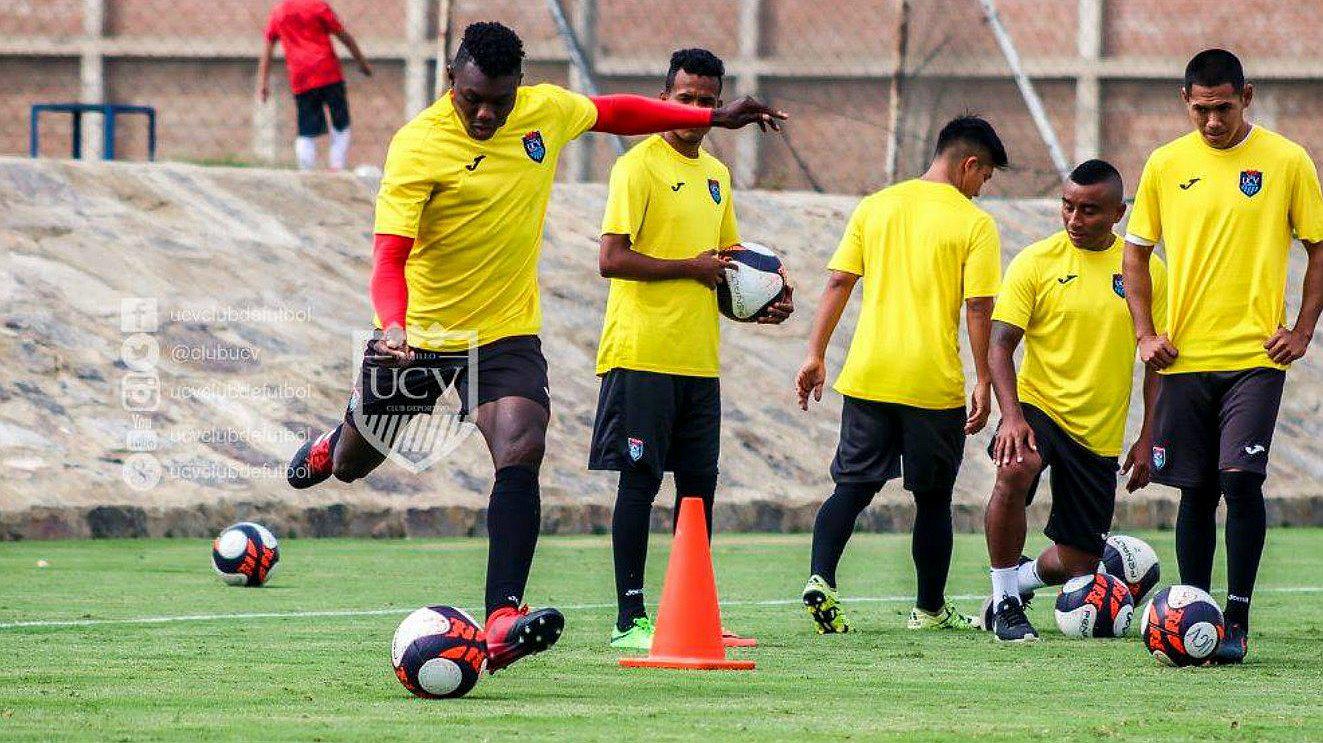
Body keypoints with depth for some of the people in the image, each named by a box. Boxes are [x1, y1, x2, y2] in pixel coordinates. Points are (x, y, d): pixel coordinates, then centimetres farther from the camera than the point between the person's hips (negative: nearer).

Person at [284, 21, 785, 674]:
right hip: (420, 335, -2)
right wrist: (392, 324, -46)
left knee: (520, 458, -23)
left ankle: (501, 622, -30)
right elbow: (390, 252, -27)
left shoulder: (544, 110, -6)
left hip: (506, 332, 2)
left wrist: (716, 118, 20)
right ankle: (335, 444, 57)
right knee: (352, 465, 17)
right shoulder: (417, 147, -21)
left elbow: (615, 113, 16)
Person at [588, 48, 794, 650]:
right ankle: (630, 618, -5)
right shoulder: (639, 165, -7)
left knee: (699, 483, 7)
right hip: (642, 352, -7)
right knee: (639, 481, -7)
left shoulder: (716, 176, 17)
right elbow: (612, 259, -15)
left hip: (699, 361, 7)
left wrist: (763, 306, 9)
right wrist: (692, 267, -14)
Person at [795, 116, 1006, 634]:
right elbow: (979, 308, -9)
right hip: (934, 383, -3)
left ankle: (821, 580, -13)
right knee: (933, 499, 11)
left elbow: (838, 283, 5)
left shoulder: (875, 207, 7)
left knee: (853, 486, 8)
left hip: (868, 377, 3)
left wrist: (816, 356, 9)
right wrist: (983, 384, -4)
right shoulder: (974, 224, -5)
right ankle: (930, 608, 19)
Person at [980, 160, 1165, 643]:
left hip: (1100, 434, 3)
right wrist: (1011, 416, -24)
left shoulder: (1146, 272, 1)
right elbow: (1001, 345, -9)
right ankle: (1004, 602, -18)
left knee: (1076, 563, 6)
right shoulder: (1035, 262, -5)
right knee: (1015, 471, -36)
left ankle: (1019, 578, 42)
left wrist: (1148, 440, -1)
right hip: (1038, 405, -3)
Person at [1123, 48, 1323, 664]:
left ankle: (1237, 620, -10)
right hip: (1185, 356, 3)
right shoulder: (1166, 165, 5)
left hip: (1256, 356, -3)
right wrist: (1145, 334, 3)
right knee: (1196, 491, 6)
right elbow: (1137, 251, 14)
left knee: (1240, 476, -16)